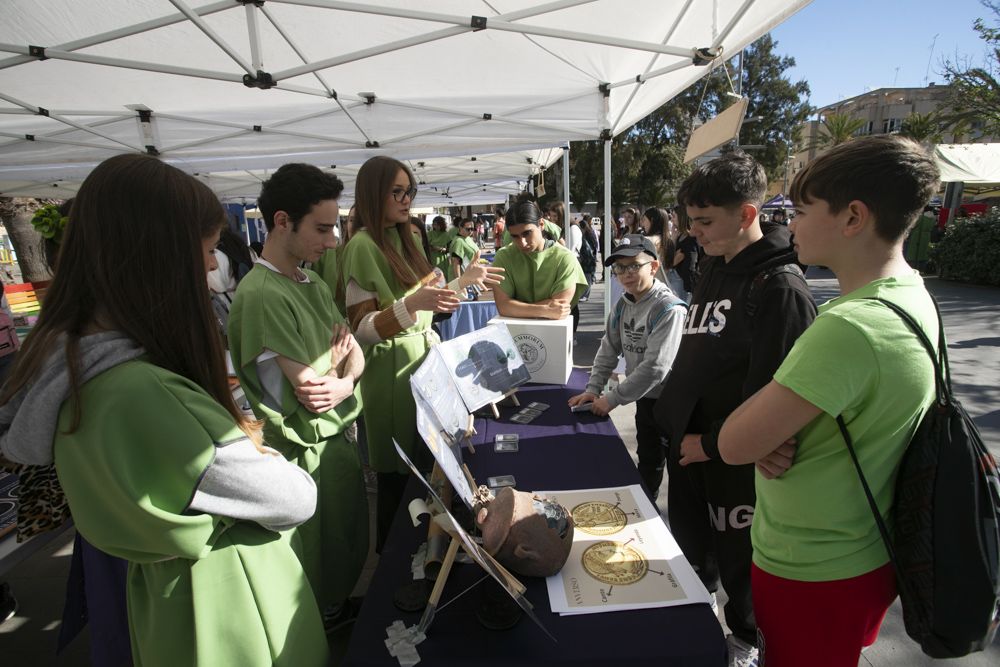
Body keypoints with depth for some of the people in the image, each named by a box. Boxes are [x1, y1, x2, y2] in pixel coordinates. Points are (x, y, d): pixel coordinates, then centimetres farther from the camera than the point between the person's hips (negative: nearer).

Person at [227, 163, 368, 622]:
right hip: (308, 450, -8)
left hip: (339, 435, 8)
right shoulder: (261, 294, -24)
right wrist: (335, 356, -6)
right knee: (323, 560, 15)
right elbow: (309, 388, -25)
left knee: (351, 540, 25)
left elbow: (354, 353, 4)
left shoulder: (313, 285, 5)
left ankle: (340, 609, 48)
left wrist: (343, 382, -17)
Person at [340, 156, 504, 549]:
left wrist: (464, 281, 9)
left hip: (422, 362, 8)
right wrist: (410, 304, -34)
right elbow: (362, 329, -20)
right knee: (397, 471, 7)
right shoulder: (363, 245, -16)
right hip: (392, 372, -8)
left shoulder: (402, 239, 8)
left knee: (422, 463, 18)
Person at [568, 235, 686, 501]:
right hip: (645, 398, 8)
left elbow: (655, 367, -28)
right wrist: (593, 389, -6)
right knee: (647, 459, 25)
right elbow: (608, 349, 5)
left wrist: (612, 399, -23)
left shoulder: (669, 309, -24)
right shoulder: (623, 305, 1)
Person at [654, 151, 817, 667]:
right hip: (686, 440, 8)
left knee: (737, 555, 14)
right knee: (688, 534, 26)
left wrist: (713, 443, -16)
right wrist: (672, 415, 11)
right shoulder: (714, 268, 6)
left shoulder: (780, 288, -22)